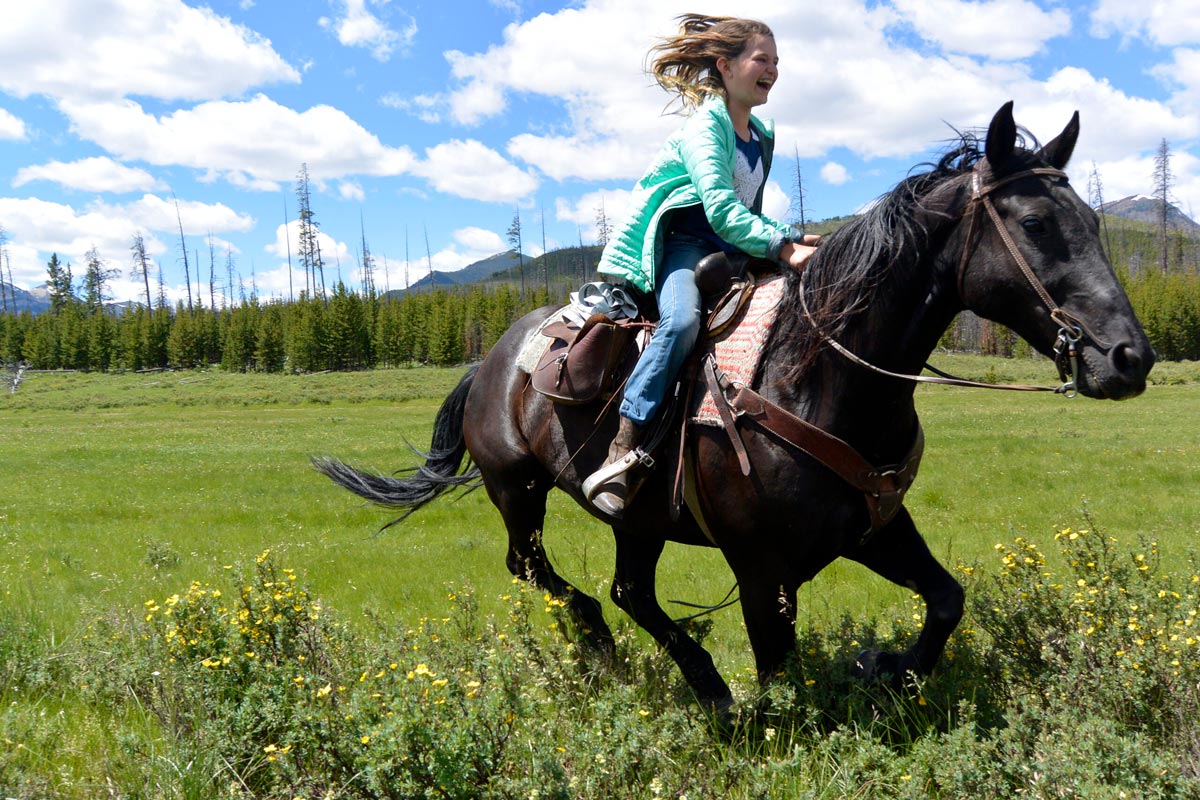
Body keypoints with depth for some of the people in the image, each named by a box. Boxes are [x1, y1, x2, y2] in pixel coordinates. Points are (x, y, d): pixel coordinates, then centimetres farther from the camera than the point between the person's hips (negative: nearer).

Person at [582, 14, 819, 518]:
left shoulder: (763, 137, 17)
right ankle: (623, 453, -40)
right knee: (682, 320, -37)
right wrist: (782, 248, -32)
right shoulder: (705, 127, -9)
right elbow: (722, 211, -22)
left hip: (733, 250, 9)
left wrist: (792, 238, 8)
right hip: (683, 243, -8)